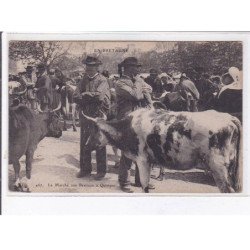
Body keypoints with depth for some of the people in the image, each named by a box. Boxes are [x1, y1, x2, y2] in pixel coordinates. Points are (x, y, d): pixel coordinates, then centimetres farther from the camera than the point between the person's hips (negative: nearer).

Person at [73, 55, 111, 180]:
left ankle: (101, 171, 9)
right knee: (84, 143, 8)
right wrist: (91, 97, -10)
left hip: (98, 116, -5)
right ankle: (85, 169, 18)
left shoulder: (102, 81, -3)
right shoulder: (83, 80, 12)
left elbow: (99, 95, -20)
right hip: (85, 116, 5)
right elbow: (75, 97, 3)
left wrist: (85, 95, -8)